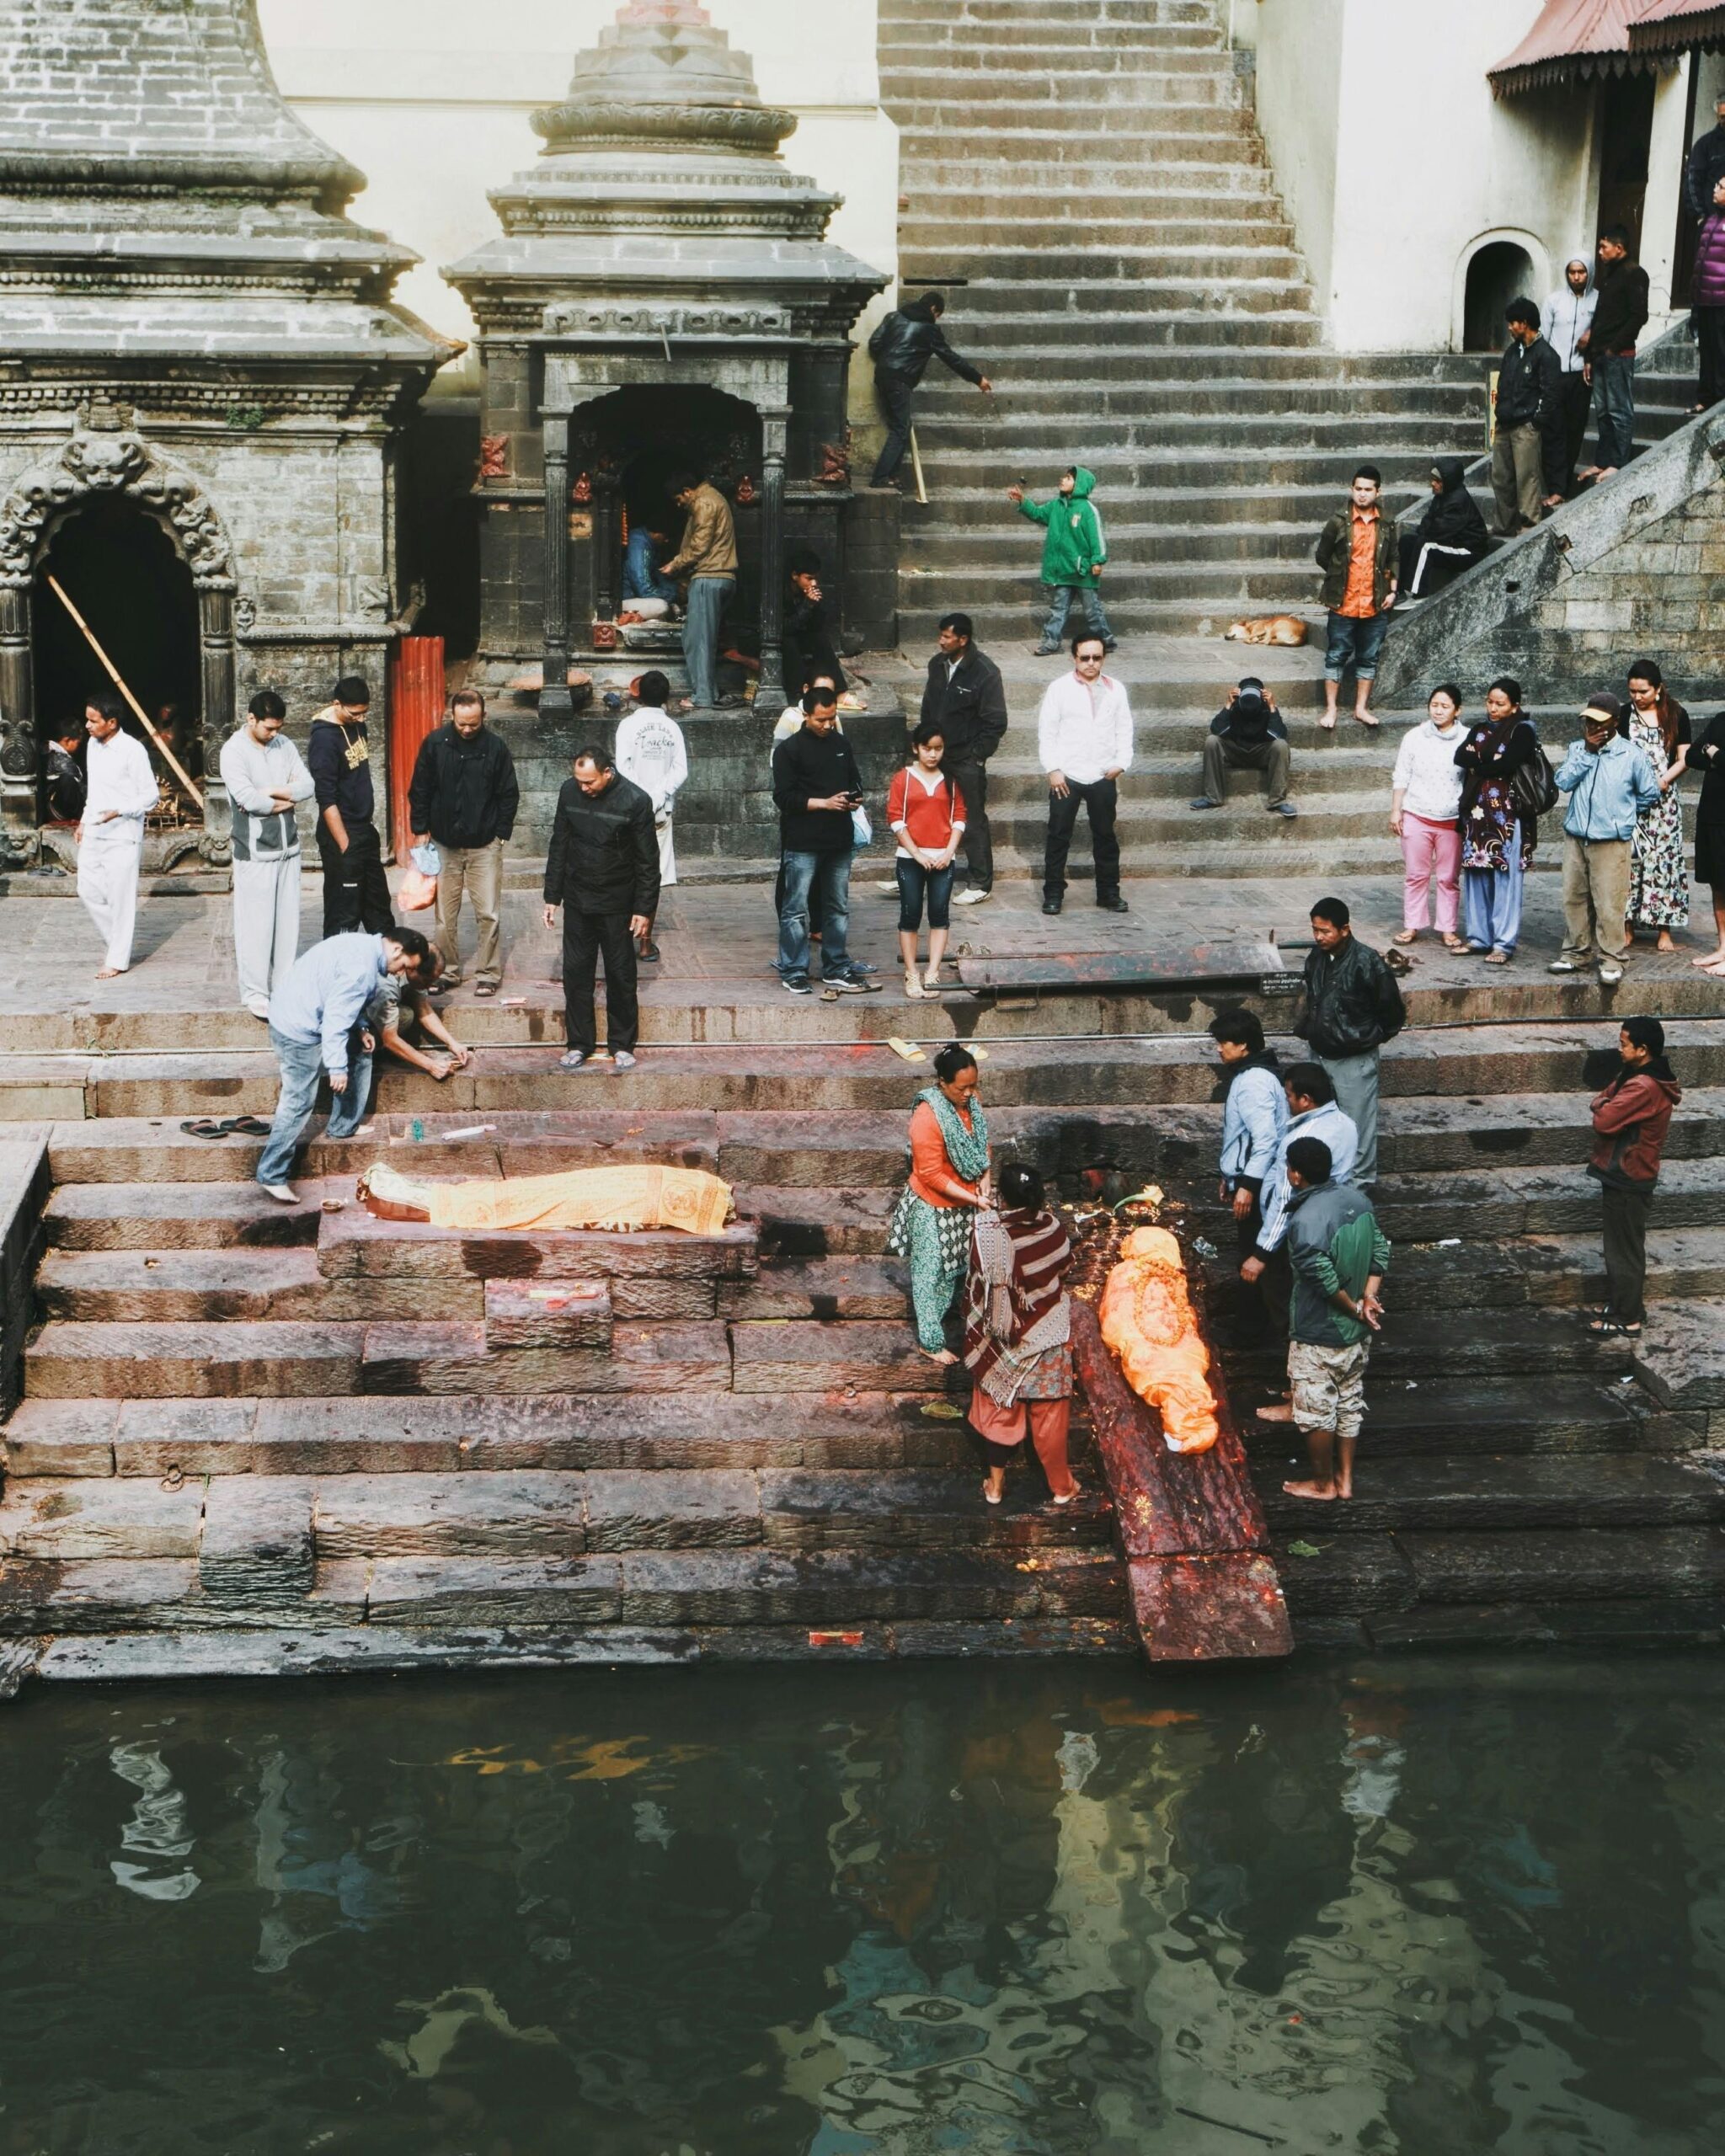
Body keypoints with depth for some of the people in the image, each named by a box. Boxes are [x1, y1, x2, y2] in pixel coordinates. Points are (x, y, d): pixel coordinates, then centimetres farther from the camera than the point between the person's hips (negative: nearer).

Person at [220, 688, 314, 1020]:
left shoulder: (283, 745, 8)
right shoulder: (234, 750, -10)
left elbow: (308, 787, 1)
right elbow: (248, 798, -21)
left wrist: (270, 792, -13)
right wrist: (285, 801, -7)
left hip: (288, 847, 6)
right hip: (255, 851, -6)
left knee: (287, 920, 9)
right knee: (255, 924, -4)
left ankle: (285, 987, 16)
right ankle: (254, 993, 2)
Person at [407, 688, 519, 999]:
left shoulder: (496, 747, -5)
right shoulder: (435, 743, -3)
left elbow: (509, 795, 3)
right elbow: (419, 790, 5)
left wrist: (500, 833, -3)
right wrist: (421, 830, 1)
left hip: (484, 846, -1)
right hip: (444, 844, 1)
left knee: (488, 915, -1)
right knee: (445, 915, 7)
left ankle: (488, 974, 9)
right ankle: (447, 971, 18)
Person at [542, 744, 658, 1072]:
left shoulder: (635, 801, -15)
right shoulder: (570, 792, -5)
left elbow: (648, 861, -9)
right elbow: (559, 846, 6)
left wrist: (644, 909, -10)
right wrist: (552, 896, 5)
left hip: (617, 904, -3)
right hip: (577, 900, 3)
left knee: (620, 974, 5)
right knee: (576, 972, 6)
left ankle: (622, 1044, 17)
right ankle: (580, 1044, 16)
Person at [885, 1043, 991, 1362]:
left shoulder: (970, 1103, -7)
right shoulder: (927, 1118, -31)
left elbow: (982, 1145, 9)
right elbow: (931, 1175, -26)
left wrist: (985, 1180, -8)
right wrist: (973, 1199, -25)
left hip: (962, 1202, 7)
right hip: (933, 1207, -7)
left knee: (953, 1265, 22)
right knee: (931, 1271, 7)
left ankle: (938, 1316, 43)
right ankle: (931, 1342, 20)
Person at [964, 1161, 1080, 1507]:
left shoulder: (987, 1231, -28)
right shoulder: (1051, 1227, -21)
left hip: (1001, 1340, -1)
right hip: (1047, 1337, 1)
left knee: (999, 1410, 21)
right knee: (1050, 1413, 18)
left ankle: (996, 1484, 34)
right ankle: (1061, 1486, 33)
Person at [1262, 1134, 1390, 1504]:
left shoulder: (1306, 1221, -28)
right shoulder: (1358, 1200, -3)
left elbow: (1325, 1280, -26)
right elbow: (1380, 1253, 1)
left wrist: (1354, 1308, -11)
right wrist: (1368, 1300, -6)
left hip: (1318, 1335, -7)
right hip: (1357, 1333, 7)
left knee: (1315, 1410, 11)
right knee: (1349, 1403, 20)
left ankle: (1323, 1483, 26)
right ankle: (1345, 1478, 31)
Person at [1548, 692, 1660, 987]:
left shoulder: (1631, 755, -5)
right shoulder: (1578, 748, 5)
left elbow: (1650, 795, 4)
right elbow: (1564, 783, -8)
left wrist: (1622, 811, 8)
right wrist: (1587, 752, -11)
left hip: (1611, 843, -4)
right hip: (1575, 838, 4)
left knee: (1609, 903, -4)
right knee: (1574, 899, 11)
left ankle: (1611, 958, 5)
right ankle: (1576, 952, 23)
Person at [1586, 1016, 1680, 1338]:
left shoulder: (1644, 1087, -27)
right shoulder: (1634, 1075, 6)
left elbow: (1603, 1120, -29)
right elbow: (1601, 1099, 15)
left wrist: (1603, 1106, -10)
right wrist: (1605, 1103, -5)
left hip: (1627, 1181, -10)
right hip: (1624, 1176, 10)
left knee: (1624, 1250, 2)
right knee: (1622, 1247, 20)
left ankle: (1627, 1318, 13)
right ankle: (1621, 1306, 32)